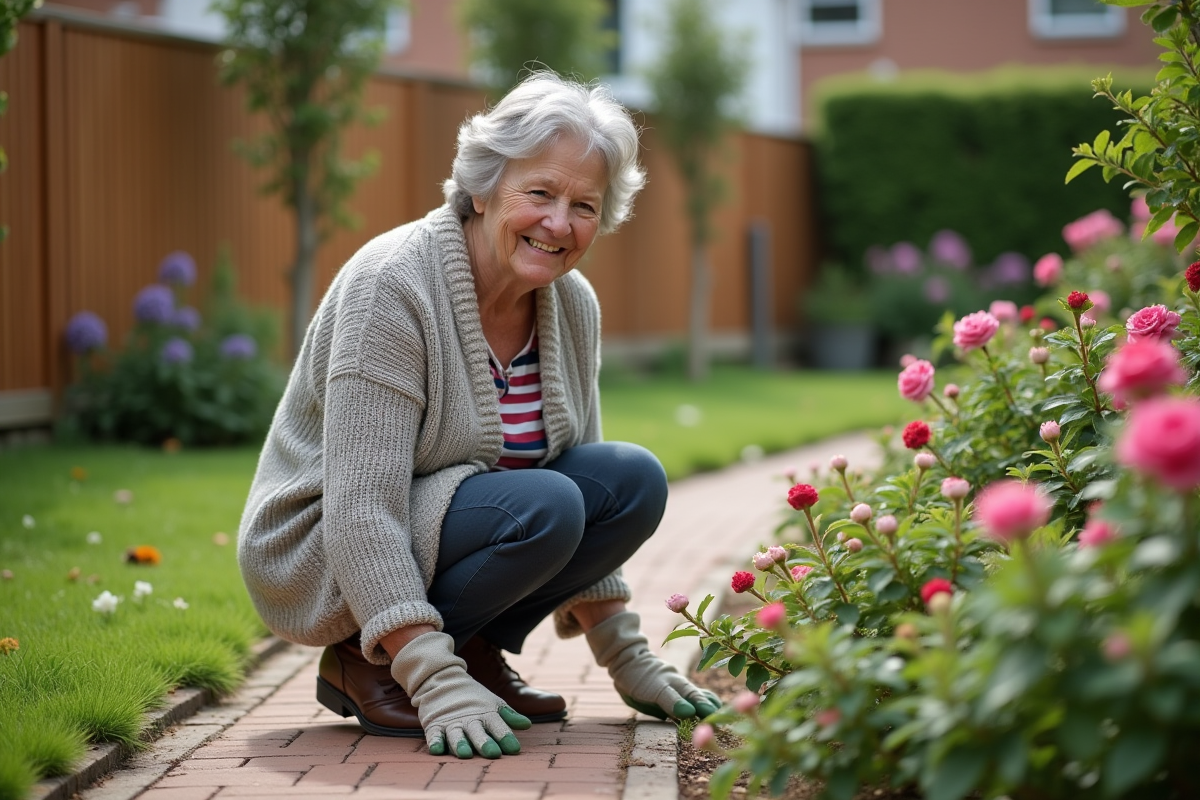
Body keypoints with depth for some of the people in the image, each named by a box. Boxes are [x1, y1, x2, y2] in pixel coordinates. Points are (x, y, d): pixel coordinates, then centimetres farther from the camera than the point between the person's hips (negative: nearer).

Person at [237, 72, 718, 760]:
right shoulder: (393, 286, -24)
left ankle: (479, 651, 2)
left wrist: (628, 660, 2)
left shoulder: (573, 305, -2)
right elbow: (362, 508, -30)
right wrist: (437, 686, -36)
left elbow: (598, 507, 7)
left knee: (633, 478, -13)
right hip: (322, 558, -7)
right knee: (542, 505, -29)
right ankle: (362, 664, -9)